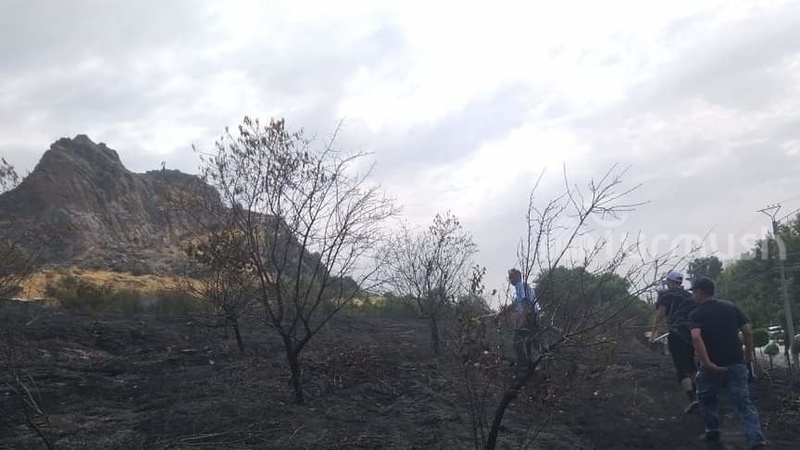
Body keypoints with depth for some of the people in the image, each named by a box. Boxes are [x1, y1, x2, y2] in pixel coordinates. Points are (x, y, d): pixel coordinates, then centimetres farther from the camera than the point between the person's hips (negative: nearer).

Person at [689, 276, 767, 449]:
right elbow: (748, 331, 5)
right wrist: (749, 354, 17)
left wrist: (707, 363, -21)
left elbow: (696, 337, -23)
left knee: (706, 399, 21)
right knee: (744, 403, 2)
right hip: (736, 364, 3)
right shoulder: (731, 307, 7)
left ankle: (712, 432, 26)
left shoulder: (697, 314, -5)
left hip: (712, 367, -3)